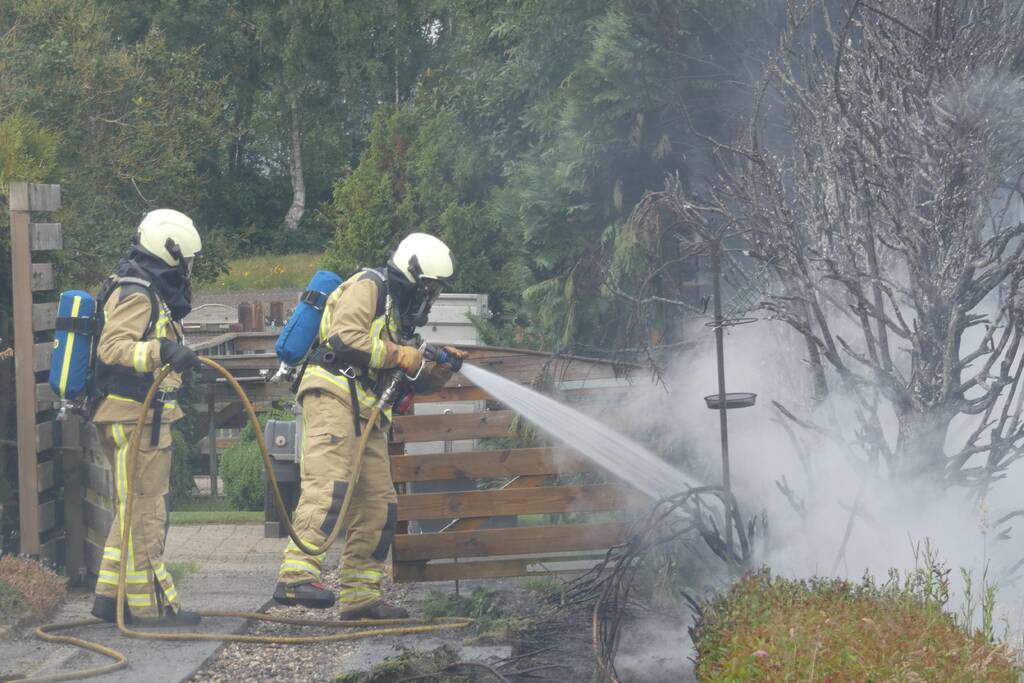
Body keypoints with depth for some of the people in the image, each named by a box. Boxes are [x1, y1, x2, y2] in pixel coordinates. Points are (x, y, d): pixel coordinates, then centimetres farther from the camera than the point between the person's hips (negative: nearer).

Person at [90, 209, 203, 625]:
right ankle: (149, 602, -7)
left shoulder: (150, 293, 19)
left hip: (146, 416, 11)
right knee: (144, 509, -9)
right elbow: (113, 348, -27)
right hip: (135, 418, -11)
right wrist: (162, 352, -40)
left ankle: (111, 596, 19)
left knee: (135, 510, 15)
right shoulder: (135, 293, -14)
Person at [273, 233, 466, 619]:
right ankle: (296, 576, -35)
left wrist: (439, 372, 12)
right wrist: (399, 356, -9)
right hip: (332, 394, -10)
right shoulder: (368, 287, 0)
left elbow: (409, 383, 30)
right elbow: (344, 339, -17)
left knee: (378, 506, 7)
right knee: (328, 487, -25)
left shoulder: (398, 312, 30)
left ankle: (360, 597, 10)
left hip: (365, 414, 10)